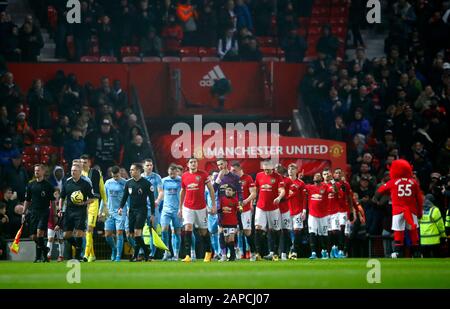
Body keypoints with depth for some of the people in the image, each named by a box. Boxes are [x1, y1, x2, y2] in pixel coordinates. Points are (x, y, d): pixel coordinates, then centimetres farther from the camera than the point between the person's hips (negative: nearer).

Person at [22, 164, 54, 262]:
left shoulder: (48, 185, 0)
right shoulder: (31, 185, 11)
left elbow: (53, 201, 1)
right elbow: (27, 200, 16)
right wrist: (24, 213, 10)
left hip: (44, 212, -5)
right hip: (33, 212, 5)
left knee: (40, 232, -19)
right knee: (33, 237, 3)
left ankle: (38, 256, -13)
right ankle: (44, 249, 25)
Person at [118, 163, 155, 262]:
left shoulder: (146, 183, -6)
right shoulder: (129, 183, 8)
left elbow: (151, 199, -3)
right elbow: (125, 196, 14)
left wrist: (152, 214, -6)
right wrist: (121, 207, -2)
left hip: (142, 210, -5)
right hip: (131, 210, 5)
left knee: (137, 232, -15)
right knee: (131, 234, 2)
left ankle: (135, 255, -10)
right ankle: (146, 252, 13)